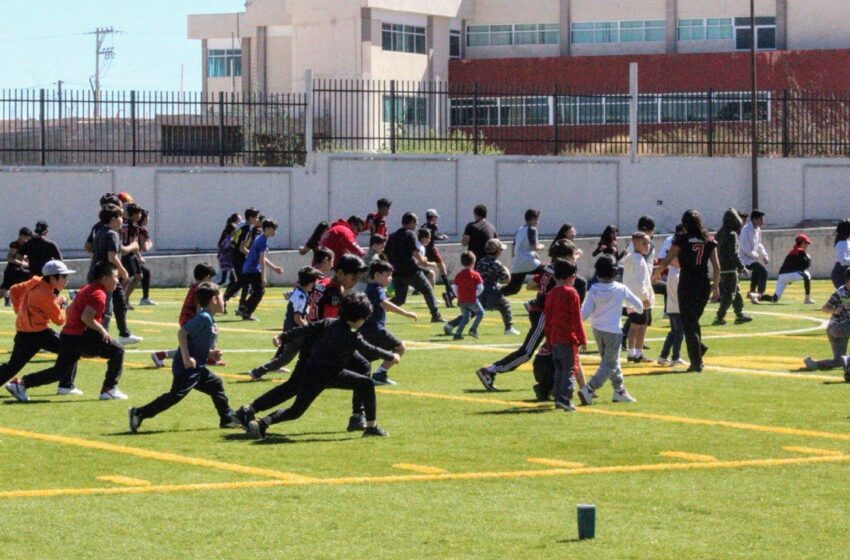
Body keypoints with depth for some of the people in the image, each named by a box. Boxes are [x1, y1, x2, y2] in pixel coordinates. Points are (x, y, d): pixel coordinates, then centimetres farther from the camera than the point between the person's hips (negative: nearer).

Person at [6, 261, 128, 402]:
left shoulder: (88, 289, 16)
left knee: (59, 371, 16)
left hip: (68, 334, 9)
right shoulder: (99, 295, -14)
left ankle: (21, 384, 14)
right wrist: (102, 330, -15)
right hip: (82, 336, -9)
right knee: (117, 350, -5)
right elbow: (86, 317, -26)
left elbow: (69, 310, 22)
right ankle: (109, 389, -5)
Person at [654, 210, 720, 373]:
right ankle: (699, 348, 7)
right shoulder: (709, 241, 5)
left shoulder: (682, 239, -5)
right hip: (704, 285, 4)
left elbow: (666, 262, -8)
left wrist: (656, 274, 10)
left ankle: (696, 362, -2)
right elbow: (716, 266, 3)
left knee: (688, 324, 2)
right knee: (694, 320, 23)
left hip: (687, 284, -4)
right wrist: (715, 285, 14)